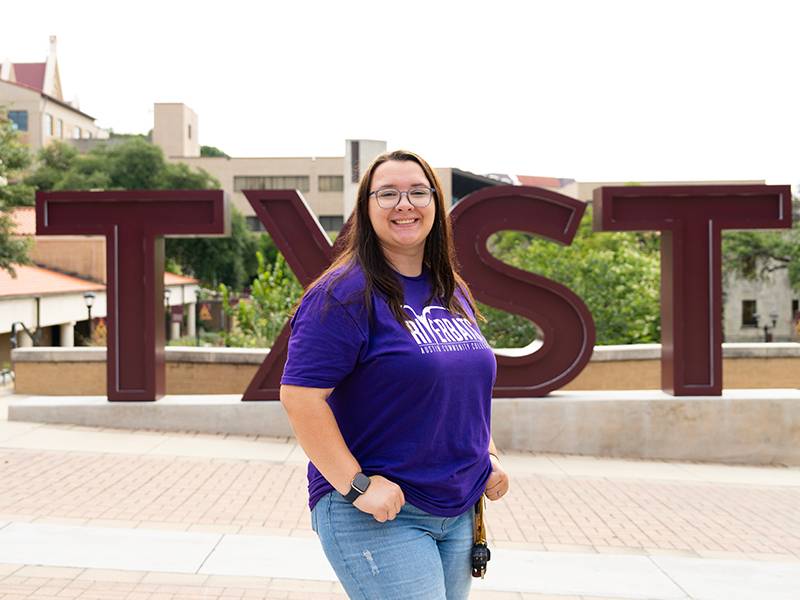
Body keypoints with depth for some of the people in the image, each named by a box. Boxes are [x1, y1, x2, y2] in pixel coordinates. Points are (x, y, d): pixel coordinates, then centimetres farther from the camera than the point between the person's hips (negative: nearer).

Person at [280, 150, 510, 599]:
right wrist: (357, 485, -21)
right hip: (374, 513, -7)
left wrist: (489, 457, 10)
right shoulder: (345, 293, -13)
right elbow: (300, 397, -19)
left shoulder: (456, 295, 11)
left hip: (458, 511, 8)